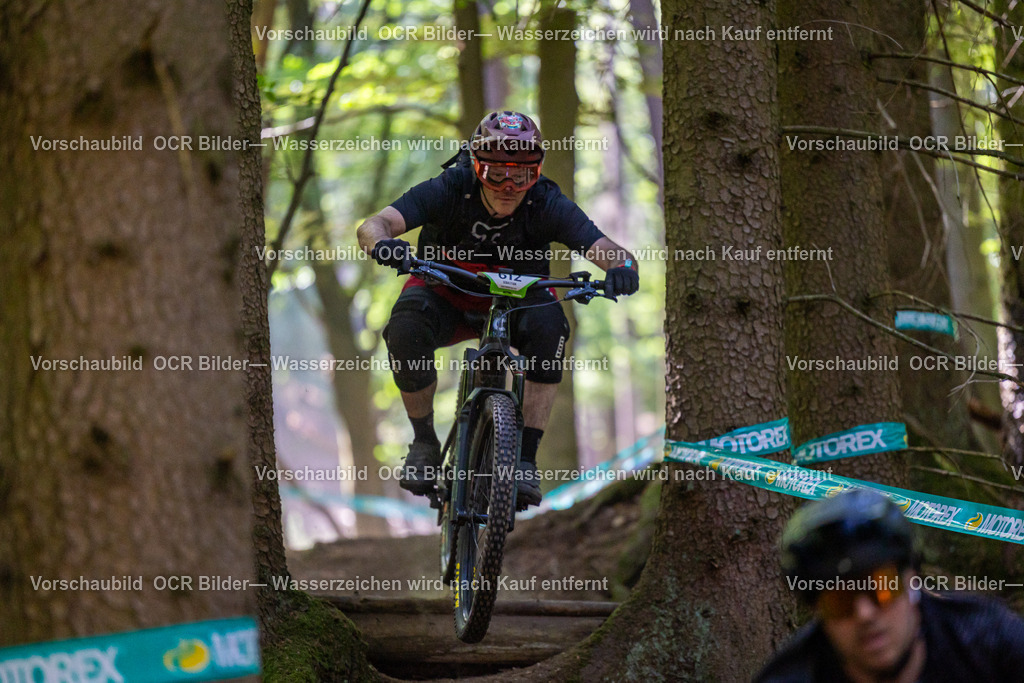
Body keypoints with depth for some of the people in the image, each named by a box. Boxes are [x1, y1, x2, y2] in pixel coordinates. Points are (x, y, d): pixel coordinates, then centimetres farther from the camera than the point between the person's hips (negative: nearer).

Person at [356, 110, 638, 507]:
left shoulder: (548, 205, -24)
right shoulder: (450, 190, -26)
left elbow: (605, 249, -33)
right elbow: (372, 226, -36)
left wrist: (623, 267, -57)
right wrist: (382, 243, -60)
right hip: (445, 296, 0)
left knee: (548, 325, -33)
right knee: (405, 329, -33)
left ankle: (525, 456, -23)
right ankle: (424, 441, -9)